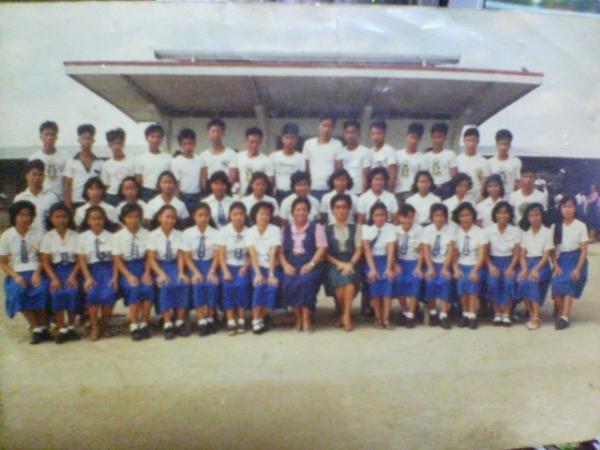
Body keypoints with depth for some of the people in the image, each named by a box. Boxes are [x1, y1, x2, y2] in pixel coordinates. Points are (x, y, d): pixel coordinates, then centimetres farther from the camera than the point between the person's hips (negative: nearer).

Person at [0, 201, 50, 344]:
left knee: (42, 289, -31)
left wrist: (37, 273, -17)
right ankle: (36, 328, -20)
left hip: (35, 272, 0)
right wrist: (16, 276, -11)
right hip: (16, 273, 1)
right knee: (18, 292, -30)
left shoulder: (37, 234, 1)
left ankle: (42, 327, -14)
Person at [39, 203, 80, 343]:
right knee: (56, 293, -23)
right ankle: (61, 329, -11)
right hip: (55, 270, 0)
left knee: (73, 291, -23)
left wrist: (73, 276, -13)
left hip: (72, 269, 0)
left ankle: (71, 327, -4)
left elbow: (80, 259, 0)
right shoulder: (48, 237, 4)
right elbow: (45, 261, 0)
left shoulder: (75, 235, 3)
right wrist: (54, 278, -12)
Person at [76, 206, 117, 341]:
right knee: (92, 293, -26)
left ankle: (104, 325, -1)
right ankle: (94, 327, -8)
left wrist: (115, 276, -12)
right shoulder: (82, 237, 6)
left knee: (109, 293, -25)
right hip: (92, 269, 0)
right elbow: (81, 260, 0)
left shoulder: (110, 236, 5)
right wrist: (88, 277, -12)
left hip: (108, 269, 0)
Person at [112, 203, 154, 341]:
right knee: (134, 288, -28)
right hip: (126, 268, -1)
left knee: (148, 287, -27)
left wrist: (147, 273, -15)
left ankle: (144, 324, -13)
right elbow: (117, 260, -3)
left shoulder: (146, 234, 2)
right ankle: (134, 326, -17)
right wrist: (129, 275, -16)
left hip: (143, 267, 1)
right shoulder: (118, 236, 0)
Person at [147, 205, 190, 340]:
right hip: (159, 266, -2)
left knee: (184, 284, -28)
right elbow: (151, 259, -6)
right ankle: (167, 324, -25)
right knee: (166, 286, -32)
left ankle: (180, 322, -19)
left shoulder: (179, 234, 4)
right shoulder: (153, 235, -1)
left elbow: (180, 256, 0)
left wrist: (181, 272, -17)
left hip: (175, 265, 2)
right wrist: (161, 274, -21)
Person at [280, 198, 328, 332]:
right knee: (288, 284, -27)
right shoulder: (285, 229, 16)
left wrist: (311, 264, -14)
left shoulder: (316, 227, 9)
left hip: (311, 265, -2)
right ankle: (298, 317, -4)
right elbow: (280, 250, 9)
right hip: (292, 265, 2)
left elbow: (322, 248, -1)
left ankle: (306, 318, -18)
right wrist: (285, 265, -9)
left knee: (306, 281, -32)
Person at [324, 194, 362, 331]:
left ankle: (346, 315, -21)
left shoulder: (355, 227, 11)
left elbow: (359, 250, 4)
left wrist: (350, 264, -14)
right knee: (339, 280, -30)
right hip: (334, 264, 0)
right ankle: (346, 314, -5)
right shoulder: (327, 229, 7)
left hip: (351, 263, 1)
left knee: (349, 277, -33)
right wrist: (339, 264, -12)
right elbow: (325, 252, 2)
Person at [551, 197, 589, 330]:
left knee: (569, 283, -23)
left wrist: (578, 268, -14)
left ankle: (565, 317, -26)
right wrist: (556, 265, -5)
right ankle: (560, 312, 0)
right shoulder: (556, 226, 7)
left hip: (576, 259, -3)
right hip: (561, 260, 3)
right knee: (556, 284, -17)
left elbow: (584, 250, -4)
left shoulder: (581, 226, -2)